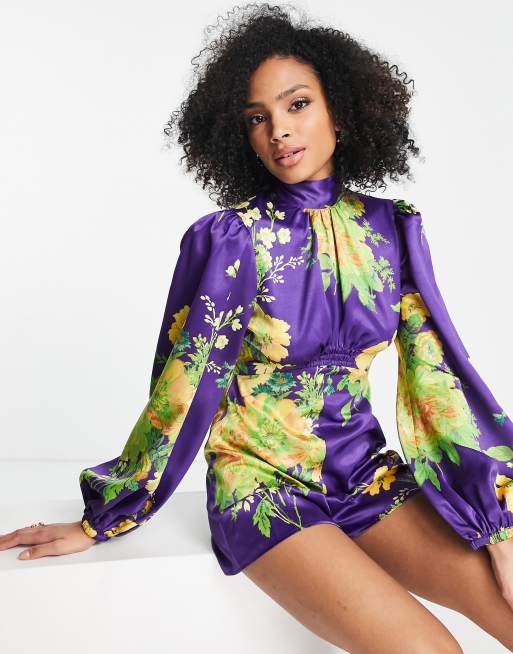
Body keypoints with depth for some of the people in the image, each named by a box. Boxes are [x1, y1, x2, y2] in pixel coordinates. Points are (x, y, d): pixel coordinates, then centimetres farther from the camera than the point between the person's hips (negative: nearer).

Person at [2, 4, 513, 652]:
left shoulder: (393, 228, -1)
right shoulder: (229, 238, -13)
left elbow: (443, 378, -2)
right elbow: (180, 392, -7)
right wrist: (98, 523, -1)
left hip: (366, 475, 4)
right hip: (261, 483, -4)